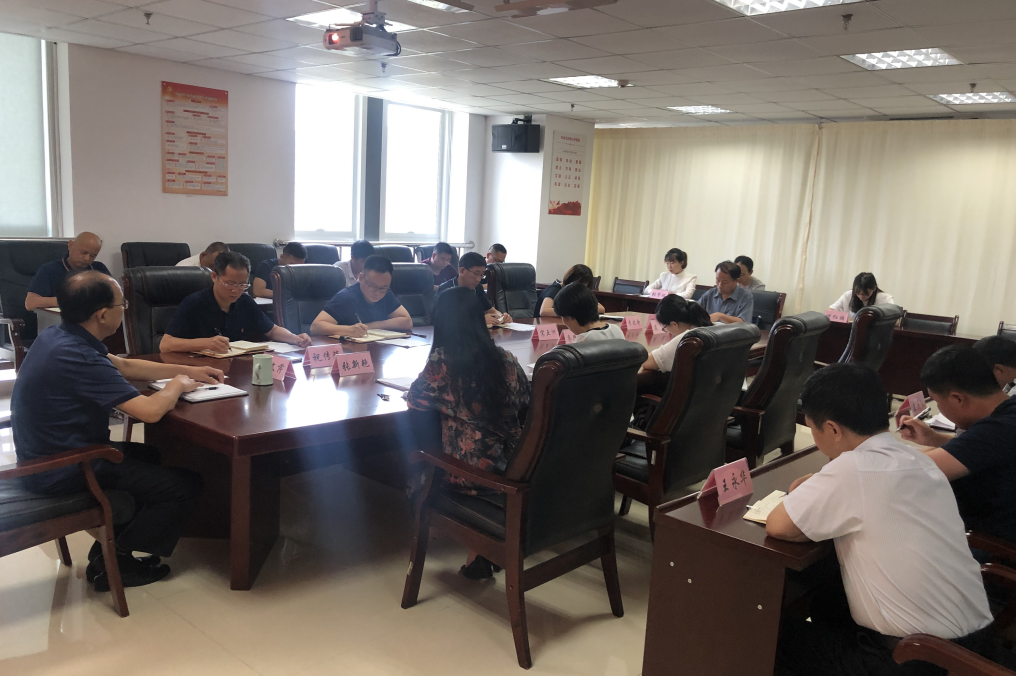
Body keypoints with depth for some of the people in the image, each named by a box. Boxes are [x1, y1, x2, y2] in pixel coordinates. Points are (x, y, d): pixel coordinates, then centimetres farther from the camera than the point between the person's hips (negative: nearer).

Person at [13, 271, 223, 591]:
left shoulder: (57, 337, 2)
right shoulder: (78, 357, -30)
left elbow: (125, 366, 15)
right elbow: (150, 410, -31)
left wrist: (188, 370, 11)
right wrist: (177, 385, -9)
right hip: (63, 474, -10)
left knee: (149, 456, 28)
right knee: (186, 486, -5)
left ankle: (110, 546, 25)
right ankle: (111, 562, 8)